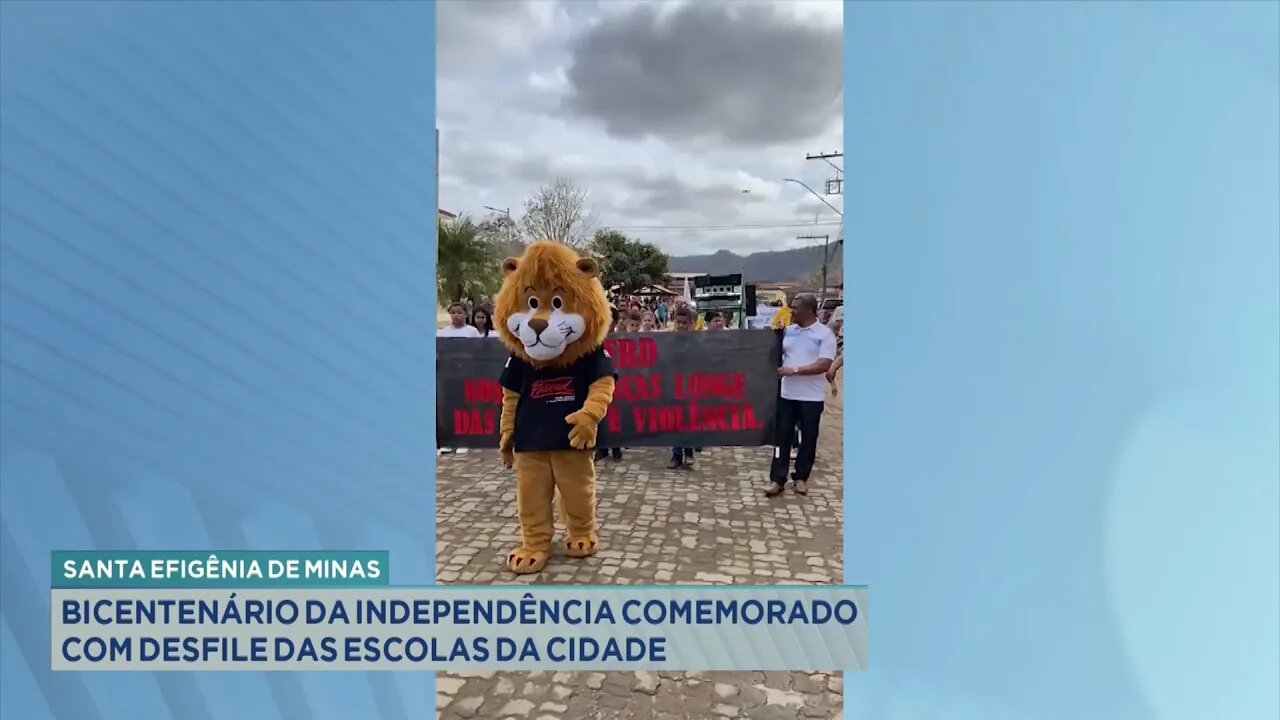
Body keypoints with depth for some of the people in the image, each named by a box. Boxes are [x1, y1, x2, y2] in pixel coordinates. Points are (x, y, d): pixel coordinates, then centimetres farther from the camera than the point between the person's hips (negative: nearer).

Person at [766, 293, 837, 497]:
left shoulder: (825, 334, -8)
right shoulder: (788, 330, 6)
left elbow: (824, 365, -17)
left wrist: (795, 370, -21)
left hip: (811, 397, -3)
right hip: (787, 394, 4)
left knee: (808, 438, 9)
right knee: (783, 436, 4)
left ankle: (801, 477, 22)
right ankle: (777, 479, 9)